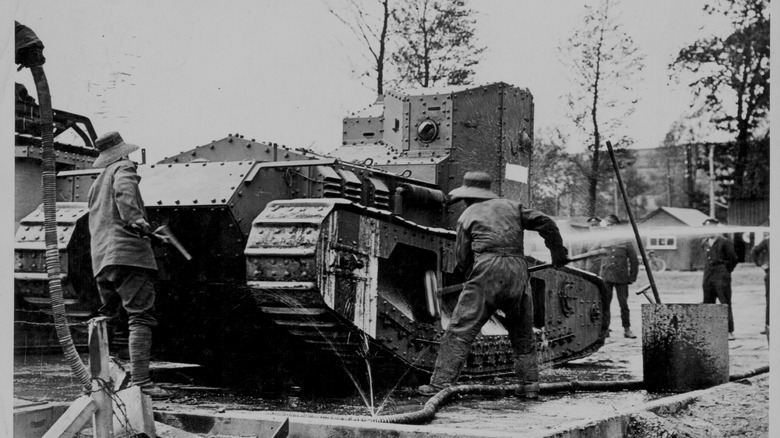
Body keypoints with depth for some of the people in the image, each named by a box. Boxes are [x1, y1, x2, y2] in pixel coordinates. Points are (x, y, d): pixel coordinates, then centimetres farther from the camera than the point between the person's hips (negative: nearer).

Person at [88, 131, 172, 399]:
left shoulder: (96, 184, 29)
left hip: (101, 259, 9)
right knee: (140, 318, -13)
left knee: (105, 317, 20)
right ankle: (141, 382, -22)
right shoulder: (123, 168, 5)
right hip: (128, 253, -8)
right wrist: (135, 219, -30)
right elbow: (123, 190, -18)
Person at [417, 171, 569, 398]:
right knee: (522, 333, 18)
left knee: (460, 330, -2)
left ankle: (440, 383, -6)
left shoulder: (468, 215, 12)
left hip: (486, 270, -4)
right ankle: (530, 385, 17)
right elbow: (545, 223, 14)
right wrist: (558, 252, 24)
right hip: (518, 270, 4)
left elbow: (462, 259, 10)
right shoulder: (511, 206, 20)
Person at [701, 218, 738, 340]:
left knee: (725, 304, -5)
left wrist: (725, 272, 4)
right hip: (708, 278, 7)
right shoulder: (704, 243, 13)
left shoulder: (725, 242, -6)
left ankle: (730, 332, -3)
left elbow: (733, 259, 0)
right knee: (707, 304, 7)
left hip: (721, 278, -6)